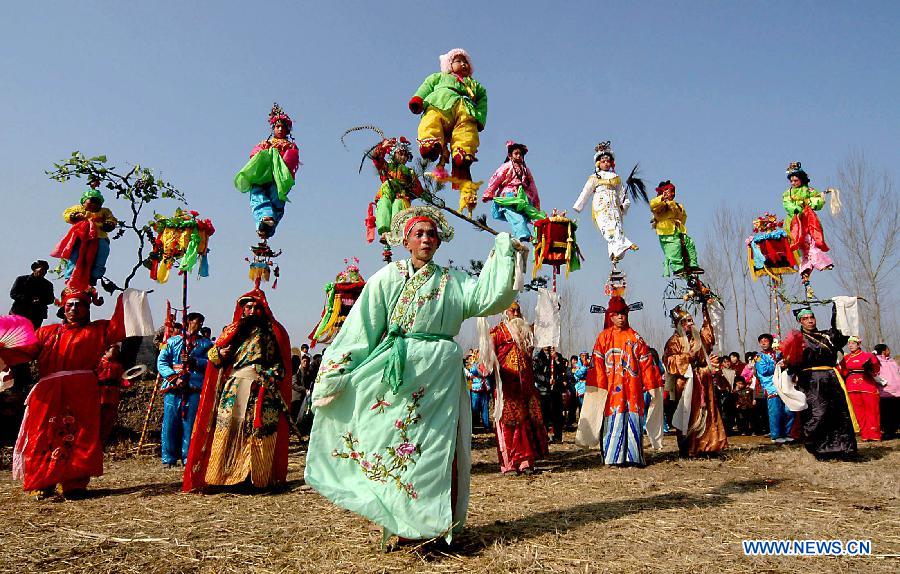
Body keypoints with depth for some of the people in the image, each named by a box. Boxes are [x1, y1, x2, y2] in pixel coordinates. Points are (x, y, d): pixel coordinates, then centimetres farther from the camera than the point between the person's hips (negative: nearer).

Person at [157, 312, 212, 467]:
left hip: (194, 388, 0)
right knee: (170, 423, -1)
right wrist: (173, 376, -9)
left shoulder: (206, 343, 16)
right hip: (173, 387, 0)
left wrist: (194, 361, -14)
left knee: (190, 423, -2)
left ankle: (188, 458, 4)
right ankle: (169, 458, 8)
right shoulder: (173, 341, 16)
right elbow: (161, 361, 6)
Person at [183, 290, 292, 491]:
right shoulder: (233, 331, 17)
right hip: (233, 390, 2)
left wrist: (267, 378, -9)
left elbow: (281, 363, 6)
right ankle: (224, 475, -1)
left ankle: (257, 478, -1)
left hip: (261, 392, -2)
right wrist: (219, 353, -3)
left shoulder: (273, 332, 10)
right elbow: (212, 354, 19)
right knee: (227, 433, -5)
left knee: (259, 434, -6)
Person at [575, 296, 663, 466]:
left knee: (632, 419, -2)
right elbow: (597, 364, -1)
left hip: (632, 386, 1)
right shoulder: (604, 337, 7)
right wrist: (598, 388, -10)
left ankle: (633, 456, 4)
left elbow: (646, 362, 8)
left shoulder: (634, 337, 10)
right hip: (612, 387, -1)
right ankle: (614, 457, 3)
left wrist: (652, 387, 3)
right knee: (613, 420, -3)